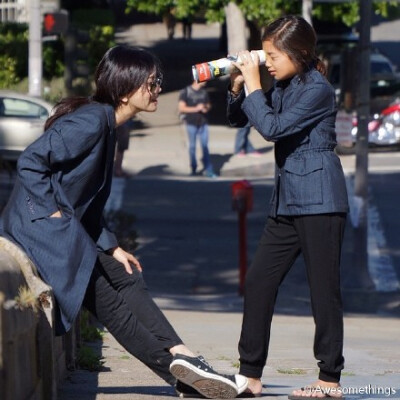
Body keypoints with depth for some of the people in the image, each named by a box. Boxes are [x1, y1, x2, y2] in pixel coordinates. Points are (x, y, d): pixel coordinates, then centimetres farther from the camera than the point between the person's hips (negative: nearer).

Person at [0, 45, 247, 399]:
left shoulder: (106, 124, 15)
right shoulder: (91, 121, -16)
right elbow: (31, 161, -22)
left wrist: (111, 247, 13)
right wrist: (53, 213, -18)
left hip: (69, 230, 11)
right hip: (40, 226, -11)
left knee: (127, 280, 4)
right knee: (107, 302, -8)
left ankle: (182, 362, -3)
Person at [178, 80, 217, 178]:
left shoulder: (204, 92, 9)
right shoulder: (185, 92, -4)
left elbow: (208, 105, 20)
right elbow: (181, 108, -7)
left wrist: (206, 108, -5)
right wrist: (196, 109, -17)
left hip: (203, 123, 3)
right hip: (191, 123, -3)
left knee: (205, 147, -2)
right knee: (192, 146, 5)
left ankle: (208, 170, -4)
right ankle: (193, 169, 18)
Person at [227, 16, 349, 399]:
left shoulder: (318, 90, -13)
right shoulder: (282, 89, 12)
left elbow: (273, 127, -21)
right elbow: (238, 119, 19)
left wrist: (253, 84, -14)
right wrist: (237, 86, 2)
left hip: (319, 201, -9)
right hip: (287, 202, 9)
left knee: (323, 288, -4)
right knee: (258, 282, 6)